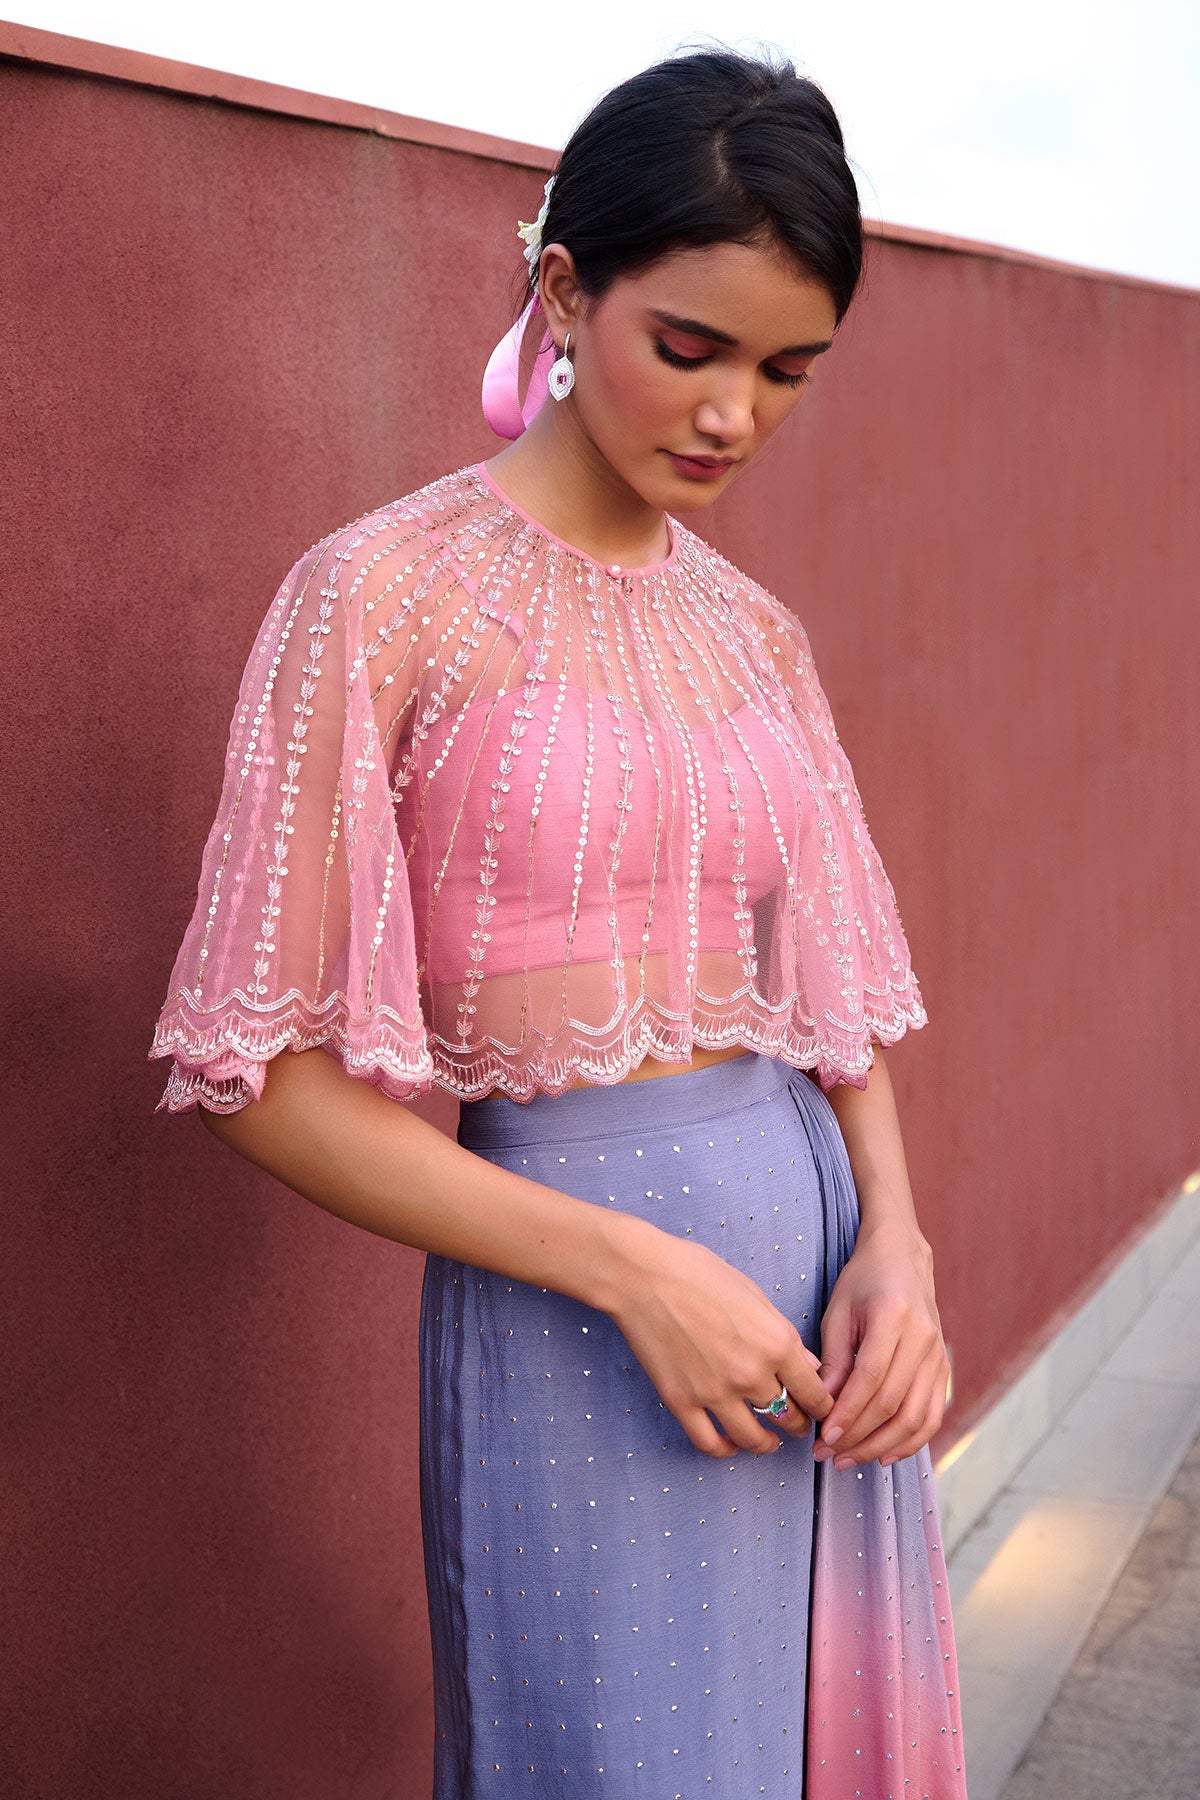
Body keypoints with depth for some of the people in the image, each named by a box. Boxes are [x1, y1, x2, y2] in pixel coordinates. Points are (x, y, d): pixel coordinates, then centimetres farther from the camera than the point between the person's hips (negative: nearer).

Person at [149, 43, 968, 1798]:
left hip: (824, 1276, 6)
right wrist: (634, 1271, -17)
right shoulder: (386, 594, -10)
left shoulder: (755, 634, 8)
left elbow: (839, 991, 13)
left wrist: (897, 1242, -6)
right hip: (575, 1321, -5)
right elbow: (257, 1072, -12)